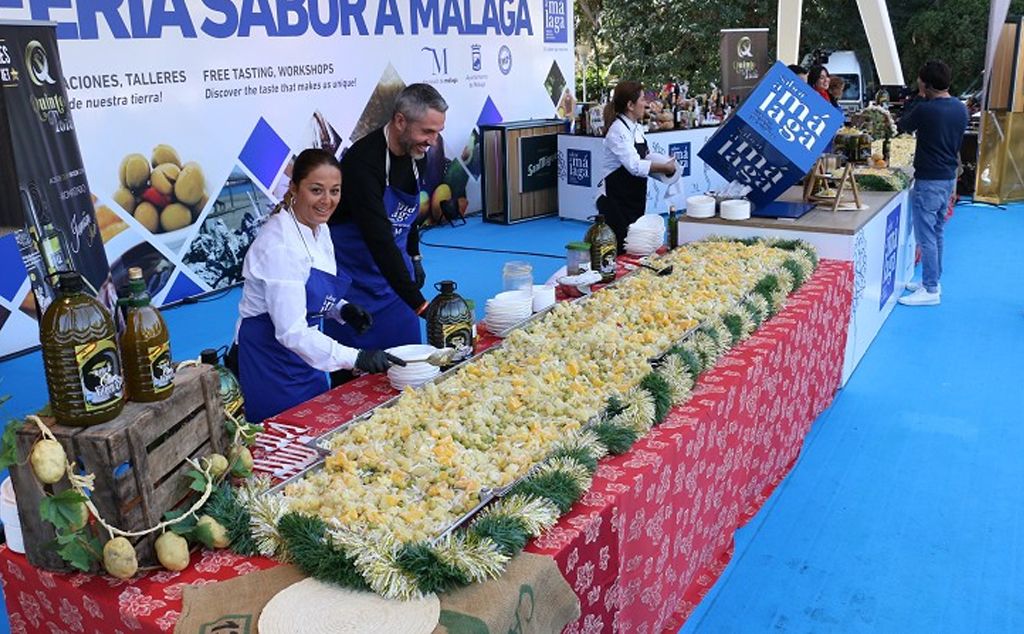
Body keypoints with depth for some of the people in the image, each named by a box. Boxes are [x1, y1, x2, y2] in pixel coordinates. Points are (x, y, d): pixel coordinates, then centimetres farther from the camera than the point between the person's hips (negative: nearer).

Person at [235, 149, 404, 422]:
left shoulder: (319, 229, 1)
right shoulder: (280, 245, -26)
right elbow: (290, 332, -30)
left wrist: (342, 310, -5)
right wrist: (355, 358, -36)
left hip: (303, 349, 9)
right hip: (269, 356, -8)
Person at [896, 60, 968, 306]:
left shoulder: (925, 109, -19)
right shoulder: (961, 108, 5)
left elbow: (902, 126, -2)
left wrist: (919, 97, 8)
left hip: (929, 180, -8)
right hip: (949, 176, 8)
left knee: (926, 235, -4)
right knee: (937, 232, 17)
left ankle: (931, 290, -1)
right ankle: (933, 280, 26)